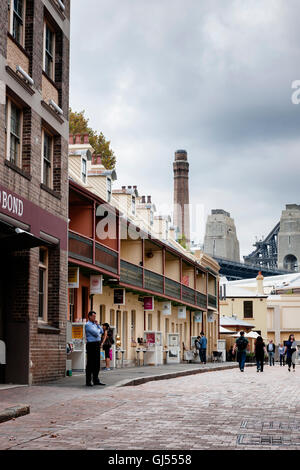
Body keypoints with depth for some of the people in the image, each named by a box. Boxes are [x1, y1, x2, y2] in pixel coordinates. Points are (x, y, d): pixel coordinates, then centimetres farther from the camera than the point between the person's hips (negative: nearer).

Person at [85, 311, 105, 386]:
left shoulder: (95, 324, 19)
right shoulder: (88, 325, -10)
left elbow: (101, 332, 12)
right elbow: (96, 333, -18)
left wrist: (98, 325, 3)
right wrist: (98, 330, 4)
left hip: (97, 345, 8)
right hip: (91, 344, -8)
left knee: (97, 363, 8)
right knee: (90, 364, -5)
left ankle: (96, 380, 12)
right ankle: (88, 381, -1)